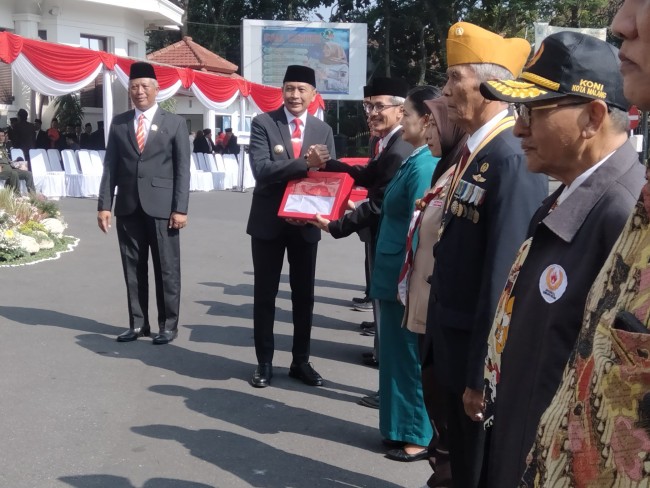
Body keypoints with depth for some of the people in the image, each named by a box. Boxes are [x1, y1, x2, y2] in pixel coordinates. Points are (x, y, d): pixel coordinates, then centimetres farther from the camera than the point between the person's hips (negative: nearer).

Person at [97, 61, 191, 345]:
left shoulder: (175, 123, 4)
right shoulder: (119, 123, 11)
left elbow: (182, 169, 0)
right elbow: (110, 166, 8)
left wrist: (180, 208, -8)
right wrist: (104, 204, -1)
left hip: (161, 207, -2)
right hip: (127, 207, 3)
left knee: (167, 269, 2)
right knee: (133, 269, 7)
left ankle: (168, 325, 13)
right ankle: (138, 324, 16)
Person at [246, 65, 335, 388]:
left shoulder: (323, 130, 5)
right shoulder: (263, 123, -6)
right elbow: (261, 170, -19)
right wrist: (304, 163, -30)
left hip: (306, 223, 3)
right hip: (268, 222, -3)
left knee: (304, 295, 10)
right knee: (265, 294, 6)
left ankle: (301, 361, 23)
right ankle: (264, 362, 19)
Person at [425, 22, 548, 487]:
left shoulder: (513, 159, -23)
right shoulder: (473, 151, 6)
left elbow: (504, 276, -25)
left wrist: (481, 374, -21)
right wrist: (444, 340, 13)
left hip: (483, 349, -8)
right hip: (453, 336, 8)